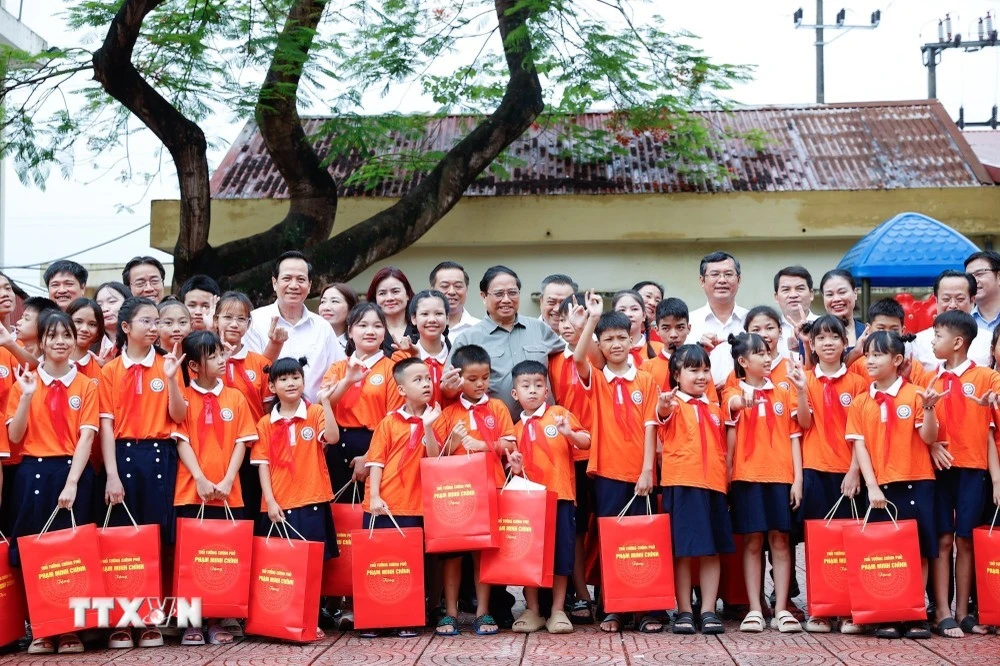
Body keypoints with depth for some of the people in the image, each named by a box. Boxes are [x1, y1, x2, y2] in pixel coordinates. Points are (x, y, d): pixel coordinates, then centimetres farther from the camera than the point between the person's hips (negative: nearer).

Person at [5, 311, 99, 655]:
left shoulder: (86, 386, 4)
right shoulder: (24, 383, 7)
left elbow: (86, 437, -5)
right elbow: (15, 437, 0)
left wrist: (72, 483, -15)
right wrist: (27, 396, -12)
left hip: (74, 472, -1)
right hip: (34, 473, 1)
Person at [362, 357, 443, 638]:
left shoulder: (433, 419, 4)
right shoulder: (389, 422, 0)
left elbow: (435, 461, -6)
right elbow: (376, 462, -2)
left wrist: (428, 427, -16)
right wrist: (374, 496, -12)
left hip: (415, 506, 1)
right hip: (384, 505, -1)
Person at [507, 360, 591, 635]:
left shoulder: (560, 414, 2)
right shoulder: (517, 428, 13)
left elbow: (587, 442, -3)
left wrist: (570, 433, -21)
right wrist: (516, 467, -4)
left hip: (560, 496, -3)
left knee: (561, 550, -1)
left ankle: (558, 610, 9)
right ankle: (532, 610, 14)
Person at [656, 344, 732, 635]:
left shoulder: (714, 409, 17)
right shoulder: (675, 405, -1)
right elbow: (664, 415, -25)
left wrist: (726, 480, 16)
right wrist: (665, 407, -47)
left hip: (713, 485, 5)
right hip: (681, 485, -5)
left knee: (712, 550, 5)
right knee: (682, 550, -1)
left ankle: (708, 611, 12)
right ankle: (684, 611, 7)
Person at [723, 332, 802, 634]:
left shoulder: (782, 394, 11)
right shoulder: (733, 397, 3)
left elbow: (793, 437, 9)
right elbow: (730, 438, -12)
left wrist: (798, 477, 1)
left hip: (781, 476, 2)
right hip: (748, 477, -2)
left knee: (780, 540, 2)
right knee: (752, 541, 1)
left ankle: (781, 609, 6)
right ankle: (755, 609, 5)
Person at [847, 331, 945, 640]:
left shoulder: (915, 395, 0)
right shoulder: (860, 403, 6)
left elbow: (929, 438, -5)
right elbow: (859, 446, 2)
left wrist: (928, 408, -22)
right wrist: (872, 486, -7)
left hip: (916, 483, -1)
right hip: (881, 487, 2)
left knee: (919, 550, 1)